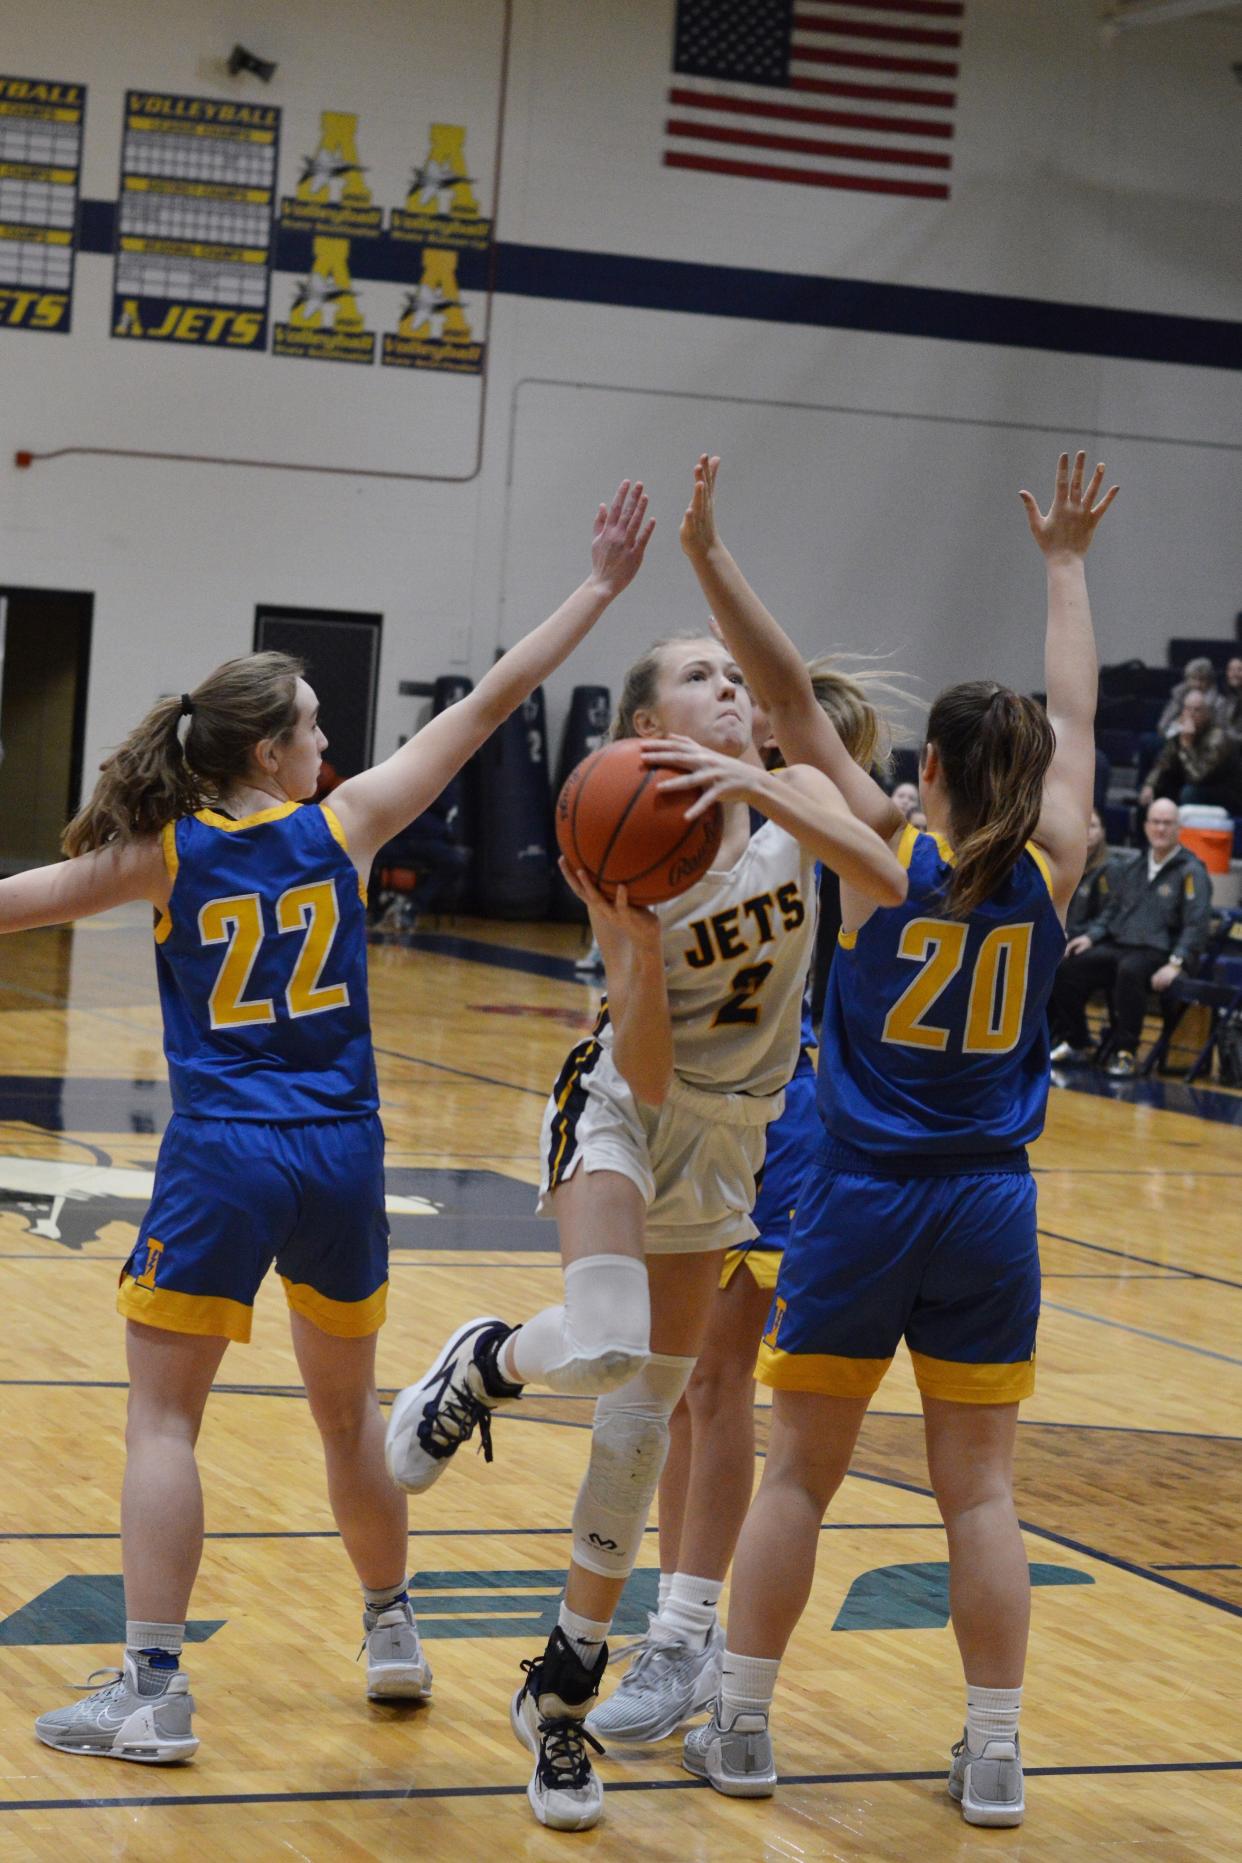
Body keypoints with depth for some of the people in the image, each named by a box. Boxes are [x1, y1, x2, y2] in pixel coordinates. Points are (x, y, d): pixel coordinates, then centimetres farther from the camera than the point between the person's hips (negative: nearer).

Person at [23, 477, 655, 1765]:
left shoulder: (164, 853, -2)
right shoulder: (344, 825, 1)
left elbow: (25, 899, 0)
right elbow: (487, 707, 4)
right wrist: (597, 590, 9)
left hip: (221, 1160, -2)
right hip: (340, 1157, 3)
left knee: (161, 1419, 2)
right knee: (347, 1409, 20)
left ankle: (151, 1689, -5)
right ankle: (391, 1631, 34)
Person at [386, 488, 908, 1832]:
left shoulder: (792, 798, -7)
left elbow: (889, 884, -29)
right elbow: (647, 1066, -22)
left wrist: (759, 790, -37)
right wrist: (637, 939, -37)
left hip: (730, 1139, 4)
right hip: (621, 1114, -4)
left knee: (647, 1409, 7)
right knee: (603, 1349, -31)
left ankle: (565, 1692, 17)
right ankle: (480, 1365, 6)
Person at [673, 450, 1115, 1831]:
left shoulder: (886, 854, -7)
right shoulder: (1049, 873, -1)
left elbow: (790, 695, -9)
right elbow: (1072, 720, 14)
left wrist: (709, 555, -10)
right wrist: (1065, 566, 26)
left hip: (861, 1202, -2)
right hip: (987, 1212, 2)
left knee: (798, 1472, 8)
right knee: (979, 1489, 6)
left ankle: (739, 1726, 14)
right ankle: (994, 1758, 8)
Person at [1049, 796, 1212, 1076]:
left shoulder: (1191, 872, -1)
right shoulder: (1135, 867, 20)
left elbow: (1197, 925, -9)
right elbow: (1111, 908, 26)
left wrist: (1176, 963, -21)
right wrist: (1091, 935, 7)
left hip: (1158, 953, -6)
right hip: (1119, 945, 6)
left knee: (1129, 970, -39)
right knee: (1069, 966, -17)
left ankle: (1125, 1053, -30)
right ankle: (1075, 1044, -1)